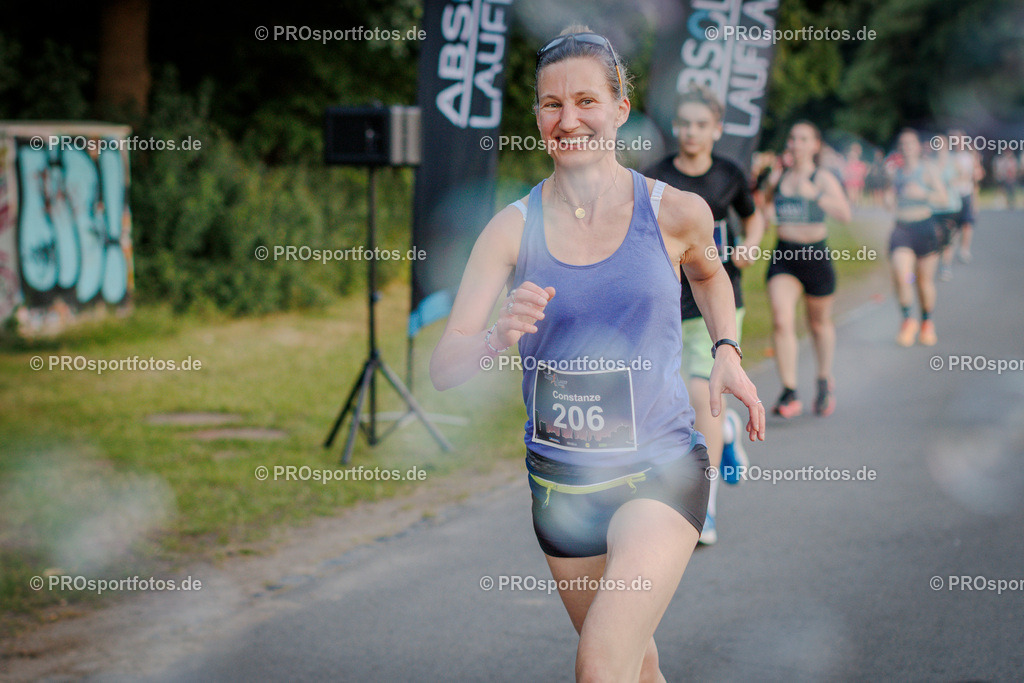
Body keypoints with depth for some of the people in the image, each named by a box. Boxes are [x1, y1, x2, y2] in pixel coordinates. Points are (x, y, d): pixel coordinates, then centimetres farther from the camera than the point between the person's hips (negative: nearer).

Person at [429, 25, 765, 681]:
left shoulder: (675, 213, -5)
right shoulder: (513, 228, -5)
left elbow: (709, 273, 20)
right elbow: (444, 368, -10)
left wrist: (727, 352, 4)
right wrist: (497, 339, -31)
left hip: (661, 466, -2)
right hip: (559, 477, 3)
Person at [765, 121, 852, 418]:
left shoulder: (823, 179, -6)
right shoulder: (778, 178, 4)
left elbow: (844, 213, -20)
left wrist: (814, 194, -32)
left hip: (816, 256, -2)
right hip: (783, 257, 2)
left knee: (819, 323, 16)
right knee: (781, 321, -16)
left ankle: (825, 381, 40)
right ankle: (789, 394, -15)